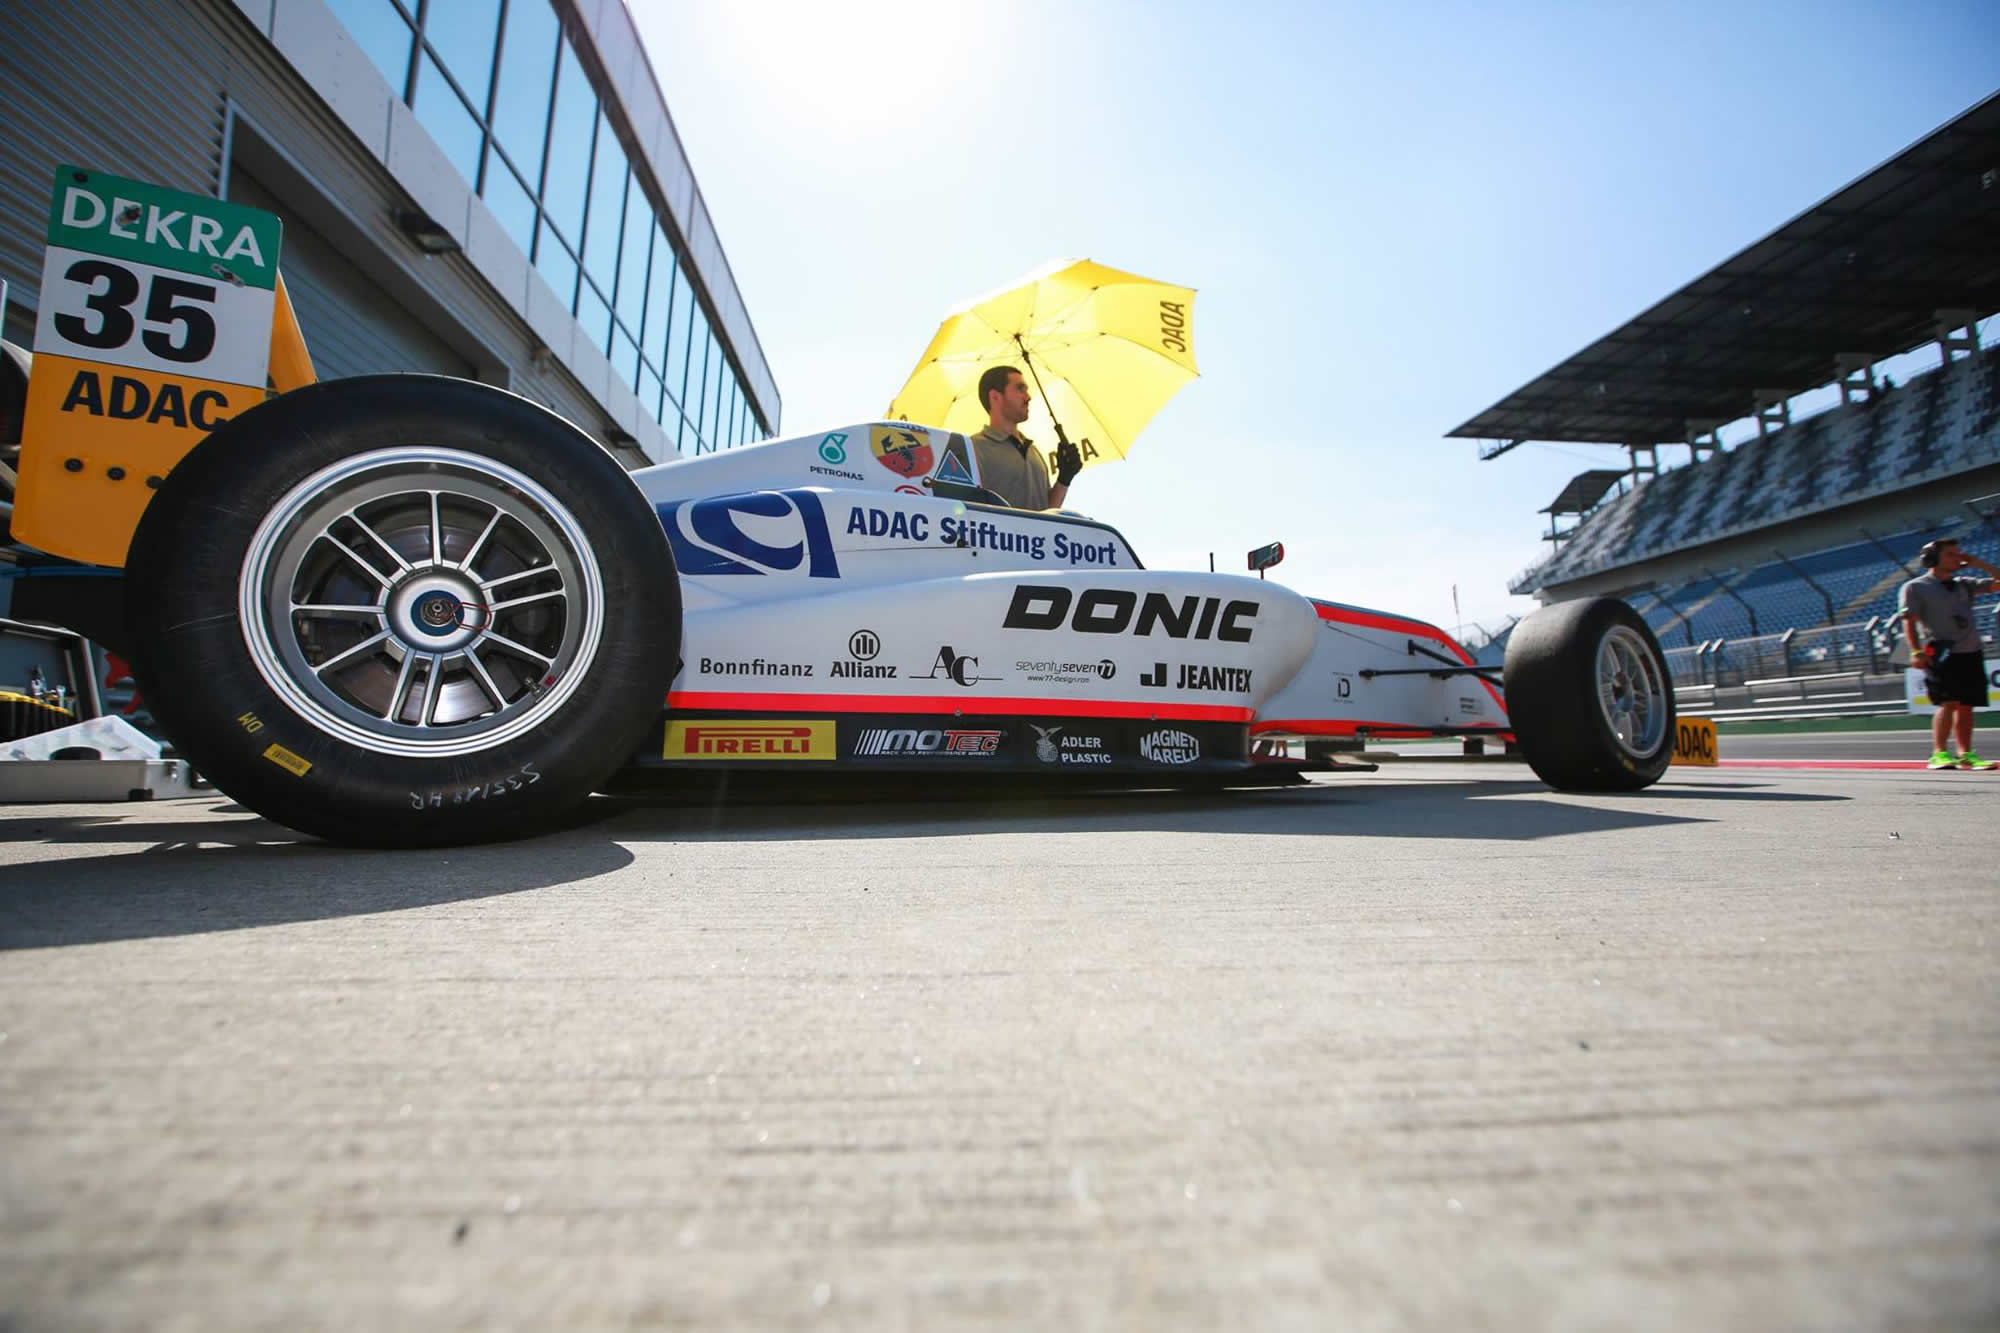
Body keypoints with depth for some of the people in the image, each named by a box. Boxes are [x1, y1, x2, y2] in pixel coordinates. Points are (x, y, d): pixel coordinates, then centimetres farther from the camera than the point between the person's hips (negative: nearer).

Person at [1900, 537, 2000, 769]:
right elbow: (1909, 622, -6)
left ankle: (1966, 755, 12)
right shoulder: (1915, 588, 0)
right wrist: (1917, 652, -15)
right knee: (1949, 703, -14)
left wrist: (1977, 563, 12)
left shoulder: (1964, 585, 17)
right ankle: (1939, 753, -11)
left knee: (1966, 706, 6)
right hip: (1943, 654, -6)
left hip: (1972, 653, 6)